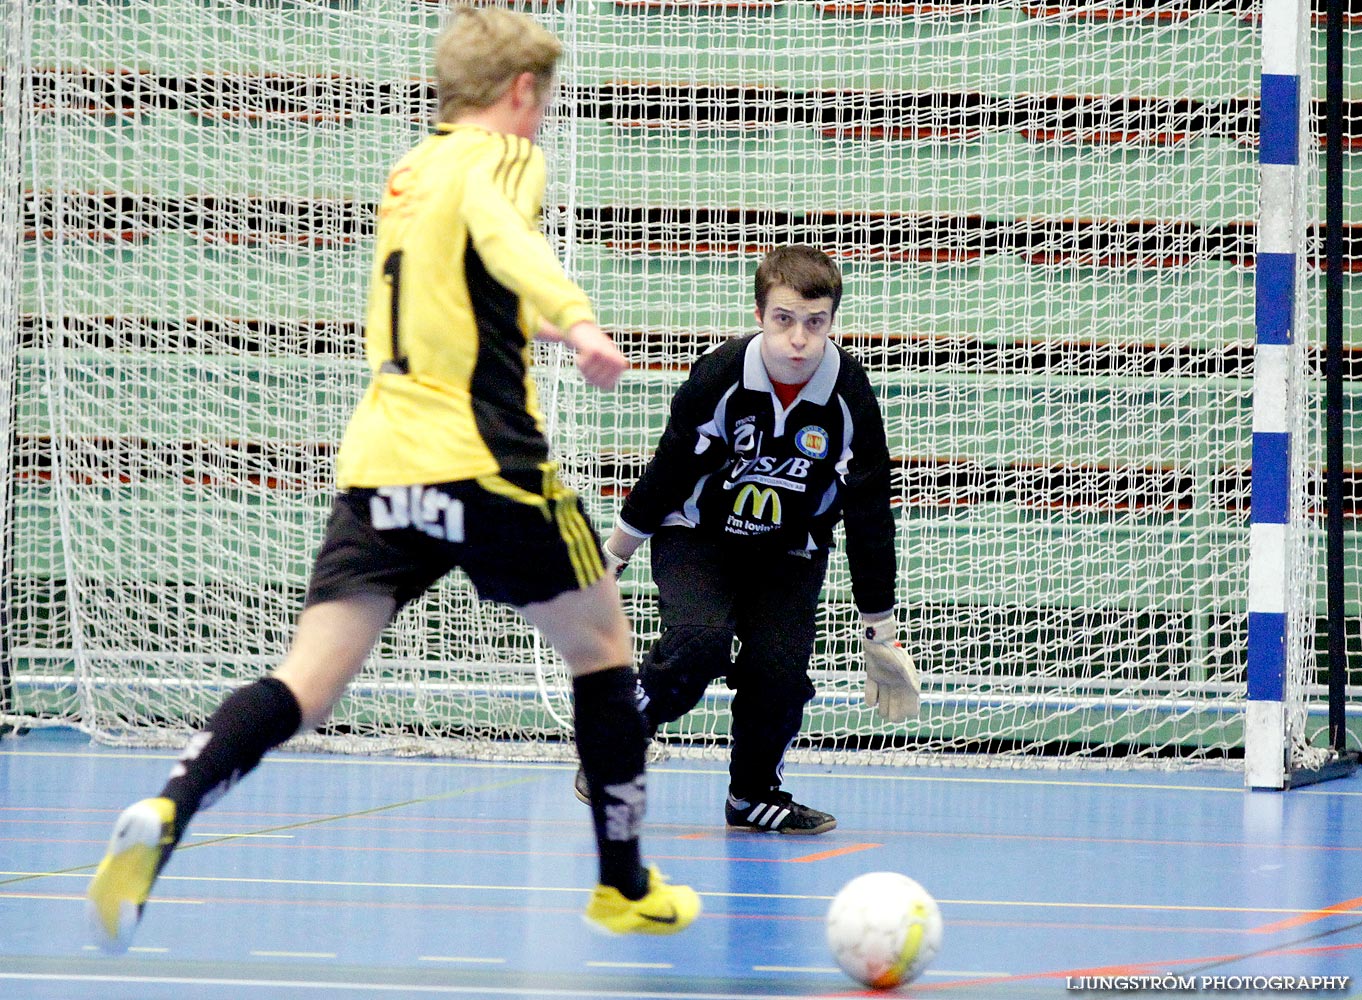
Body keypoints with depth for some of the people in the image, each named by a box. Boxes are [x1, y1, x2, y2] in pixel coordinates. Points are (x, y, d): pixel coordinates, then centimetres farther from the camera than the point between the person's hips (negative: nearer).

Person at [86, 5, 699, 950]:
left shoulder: (409, 170, 21)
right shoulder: (503, 157, -1)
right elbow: (502, 231, -27)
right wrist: (578, 319, -43)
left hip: (378, 464, 6)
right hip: (485, 462, -6)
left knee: (308, 683, -5)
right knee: (601, 643, 16)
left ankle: (164, 813, -32)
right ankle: (626, 887, 21)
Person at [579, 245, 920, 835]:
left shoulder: (851, 398, -18)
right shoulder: (720, 376, -23)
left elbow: (869, 517, -9)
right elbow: (668, 471, -8)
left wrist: (880, 636, -5)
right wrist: (609, 562, 3)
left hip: (789, 553, 2)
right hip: (697, 535, -2)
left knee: (780, 666, -18)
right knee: (701, 640, -28)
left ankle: (754, 795, 8)